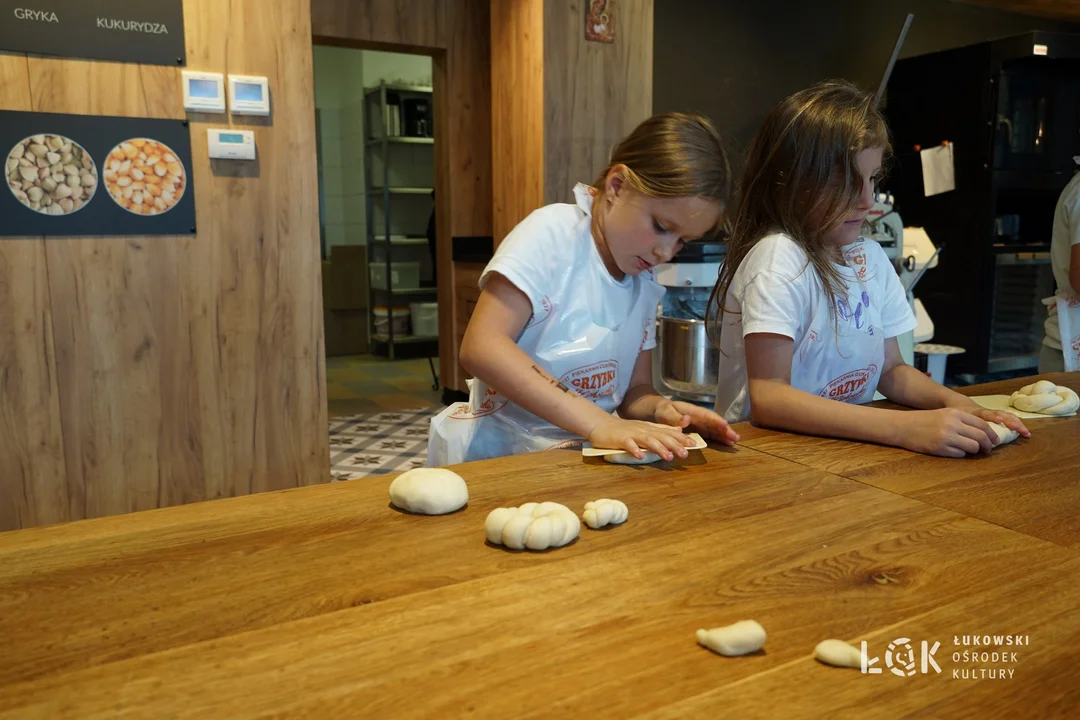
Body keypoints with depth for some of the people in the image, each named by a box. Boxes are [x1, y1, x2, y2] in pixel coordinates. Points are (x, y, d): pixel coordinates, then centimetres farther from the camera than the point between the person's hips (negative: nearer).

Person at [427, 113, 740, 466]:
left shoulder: (645, 284, 10)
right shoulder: (554, 232, -12)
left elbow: (635, 389, 13)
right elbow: (481, 347, -24)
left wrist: (661, 409, -11)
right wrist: (598, 423, -30)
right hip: (499, 452, -4)